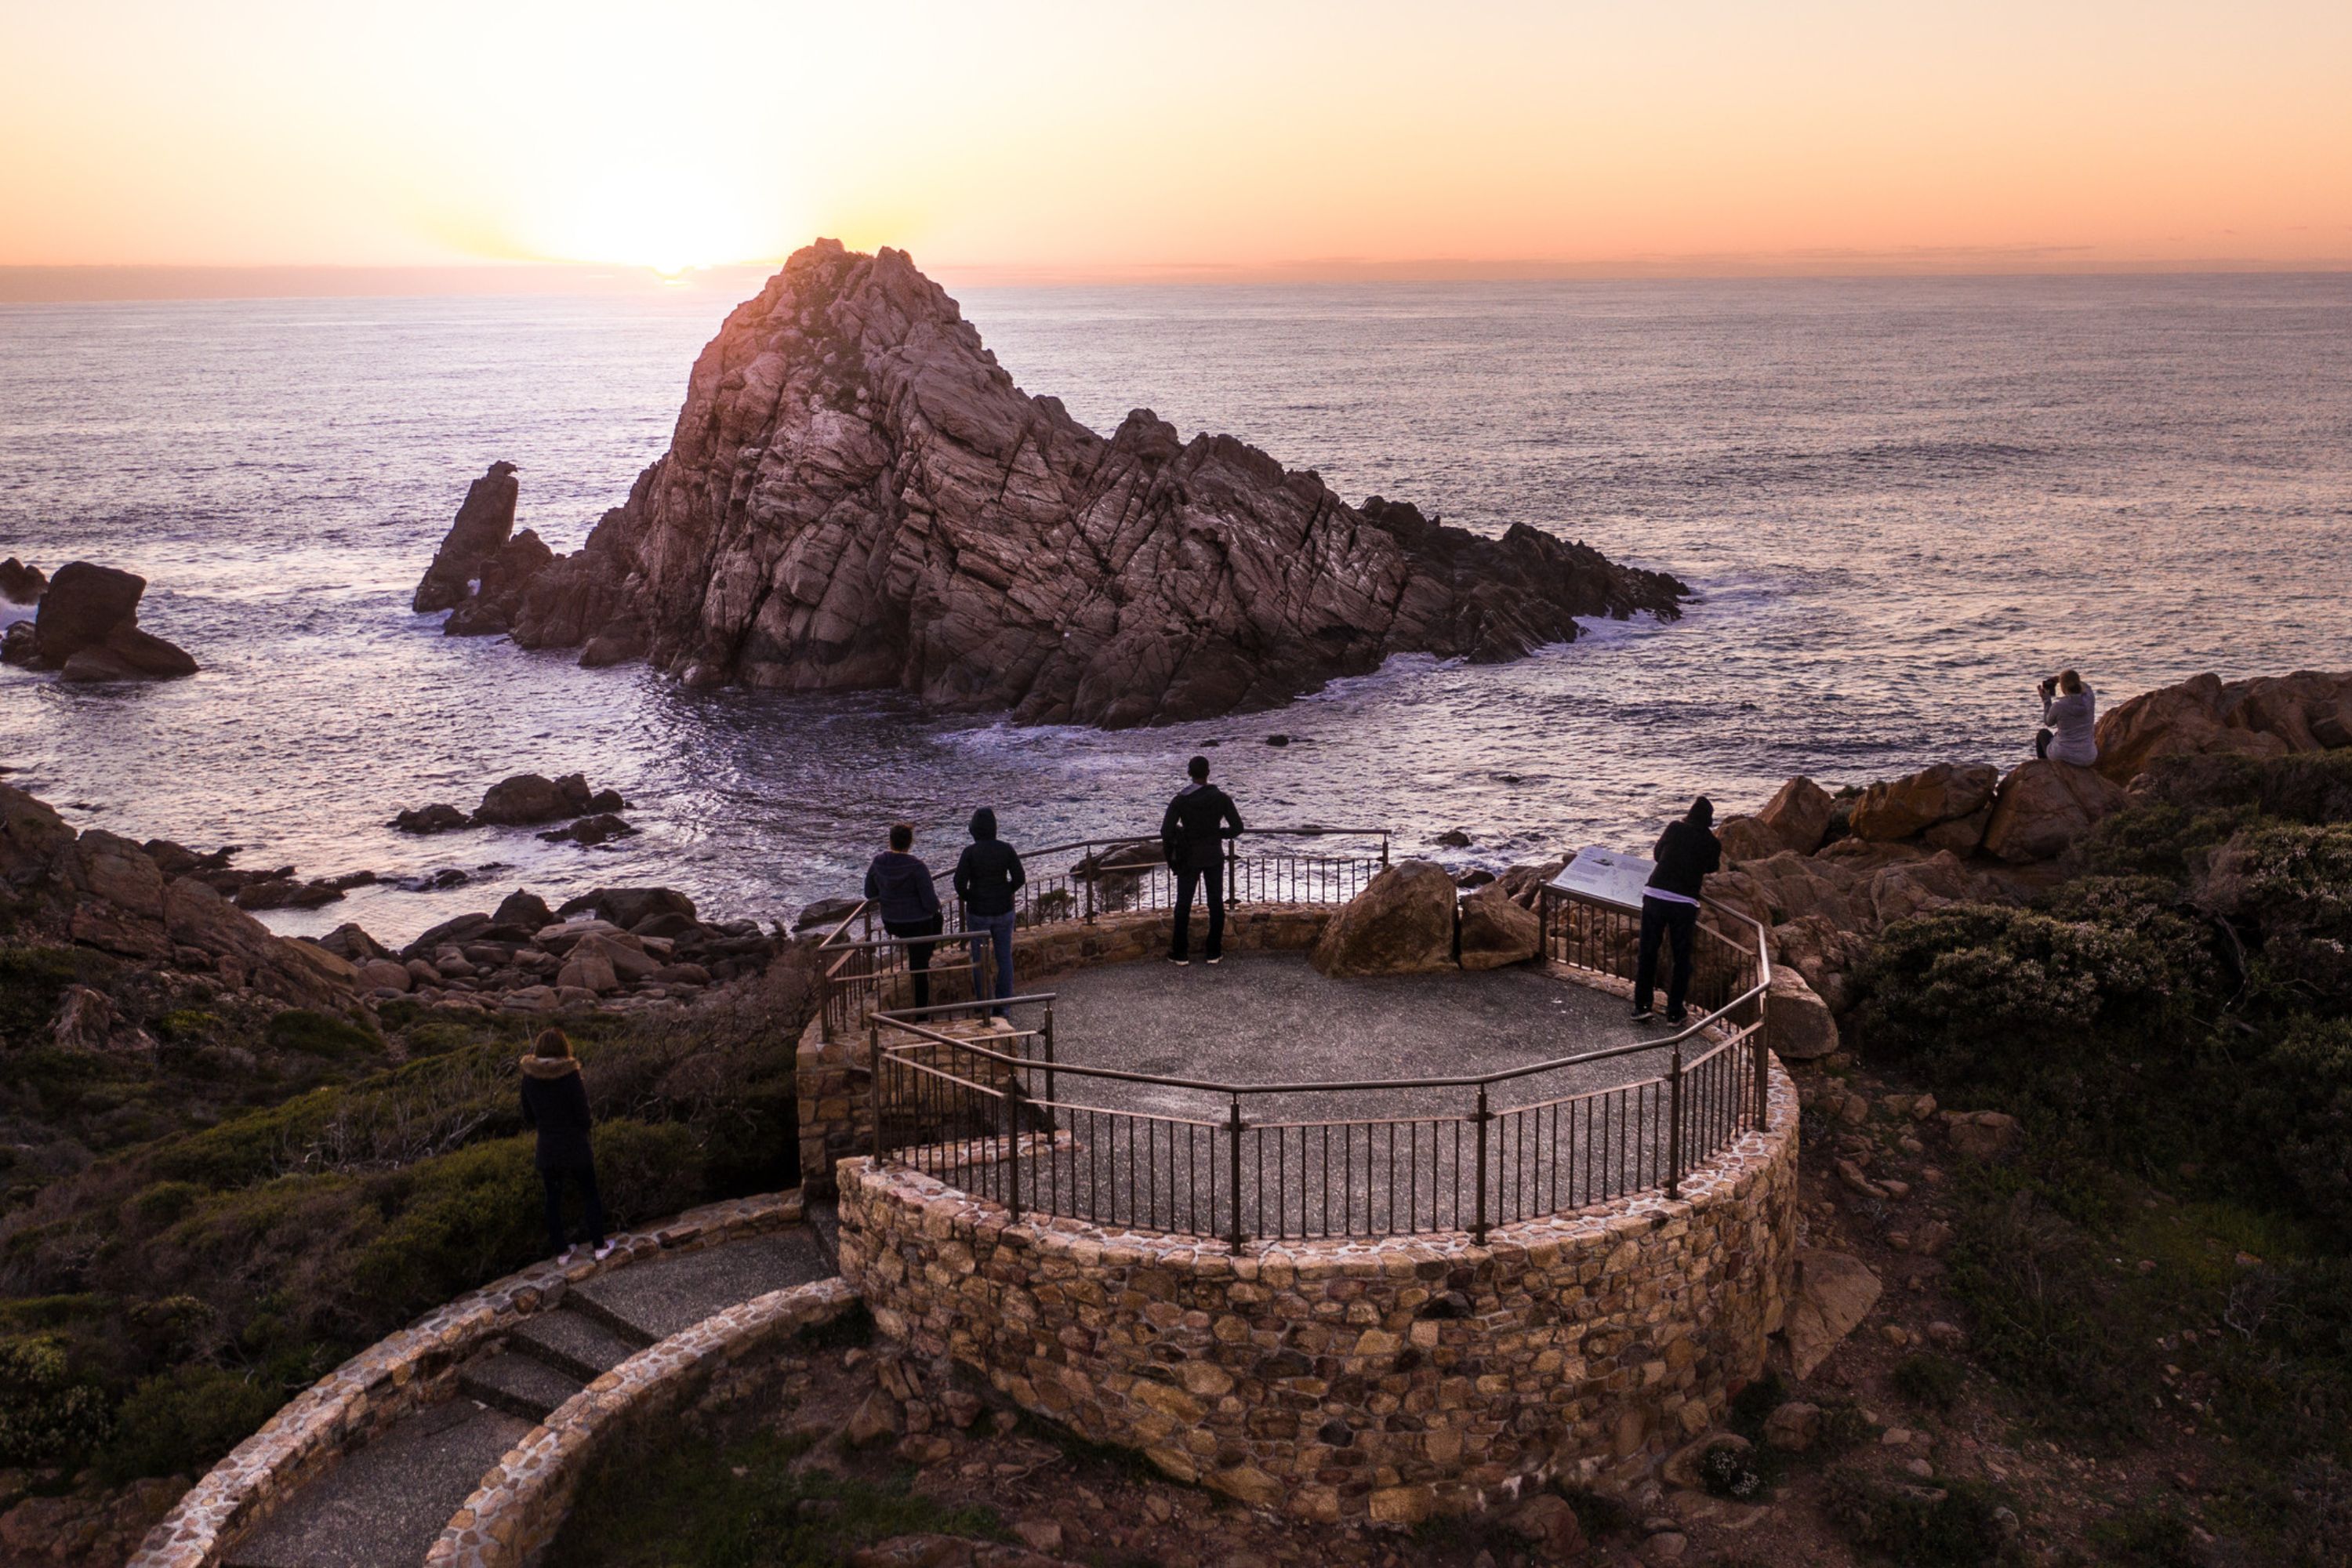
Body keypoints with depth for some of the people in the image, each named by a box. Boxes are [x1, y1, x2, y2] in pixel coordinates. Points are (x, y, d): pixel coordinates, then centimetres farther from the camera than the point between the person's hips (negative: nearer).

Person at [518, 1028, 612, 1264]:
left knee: (553, 1199, 18)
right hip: (576, 1147, -3)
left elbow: (528, 1118, 1)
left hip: (547, 1148, 3)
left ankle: (562, 1251, 27)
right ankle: (600, 1247, 22)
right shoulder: (571, 1078, -21)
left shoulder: (529, 1078, -9)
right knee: (591, 1196, 16)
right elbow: (583, 1117, -15)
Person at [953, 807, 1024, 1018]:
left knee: (979, 960, 12)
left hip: (977, 913, -2)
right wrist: (1005, 893, 9)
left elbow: (959, 882, -17)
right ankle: (1003, 1006, 14)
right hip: (1003, 911, 2)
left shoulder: (970, 852, -15)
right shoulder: (1006, 849, -8)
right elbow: (1019, 877, -7)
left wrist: (968, 898, 2)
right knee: (1004, 958, 12)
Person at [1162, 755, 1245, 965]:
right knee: (1216, 903, 11)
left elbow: (1166, 831, -16)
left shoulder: (1180, 800, -12)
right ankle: (1214, 953, 13)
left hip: (1189, 858, -1)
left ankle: (1180, 953, 11)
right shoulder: (1222, 798, -8)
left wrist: (1170, 853, 2)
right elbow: (1237, 827, -6)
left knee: (1183, 905, 9)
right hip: (1214, 857, 1)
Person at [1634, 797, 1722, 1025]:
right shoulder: (1713, 843, 4)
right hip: (1684, 903, -1)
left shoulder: (1674, 828, 7)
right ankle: (1675, 1012, 15)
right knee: (1681, 958, 13)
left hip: (1654, 895, 1)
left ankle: (1641, 1006, 10)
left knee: (1648, 953, 11)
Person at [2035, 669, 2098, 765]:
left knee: (2043, 733, 32)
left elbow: (2049, 723, 4)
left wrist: (2046, 699, 11)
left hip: (2062, 755, -3)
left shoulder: (2058, 706, -19)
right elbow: (2086, 688, 18)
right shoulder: (2090, 699, -10)